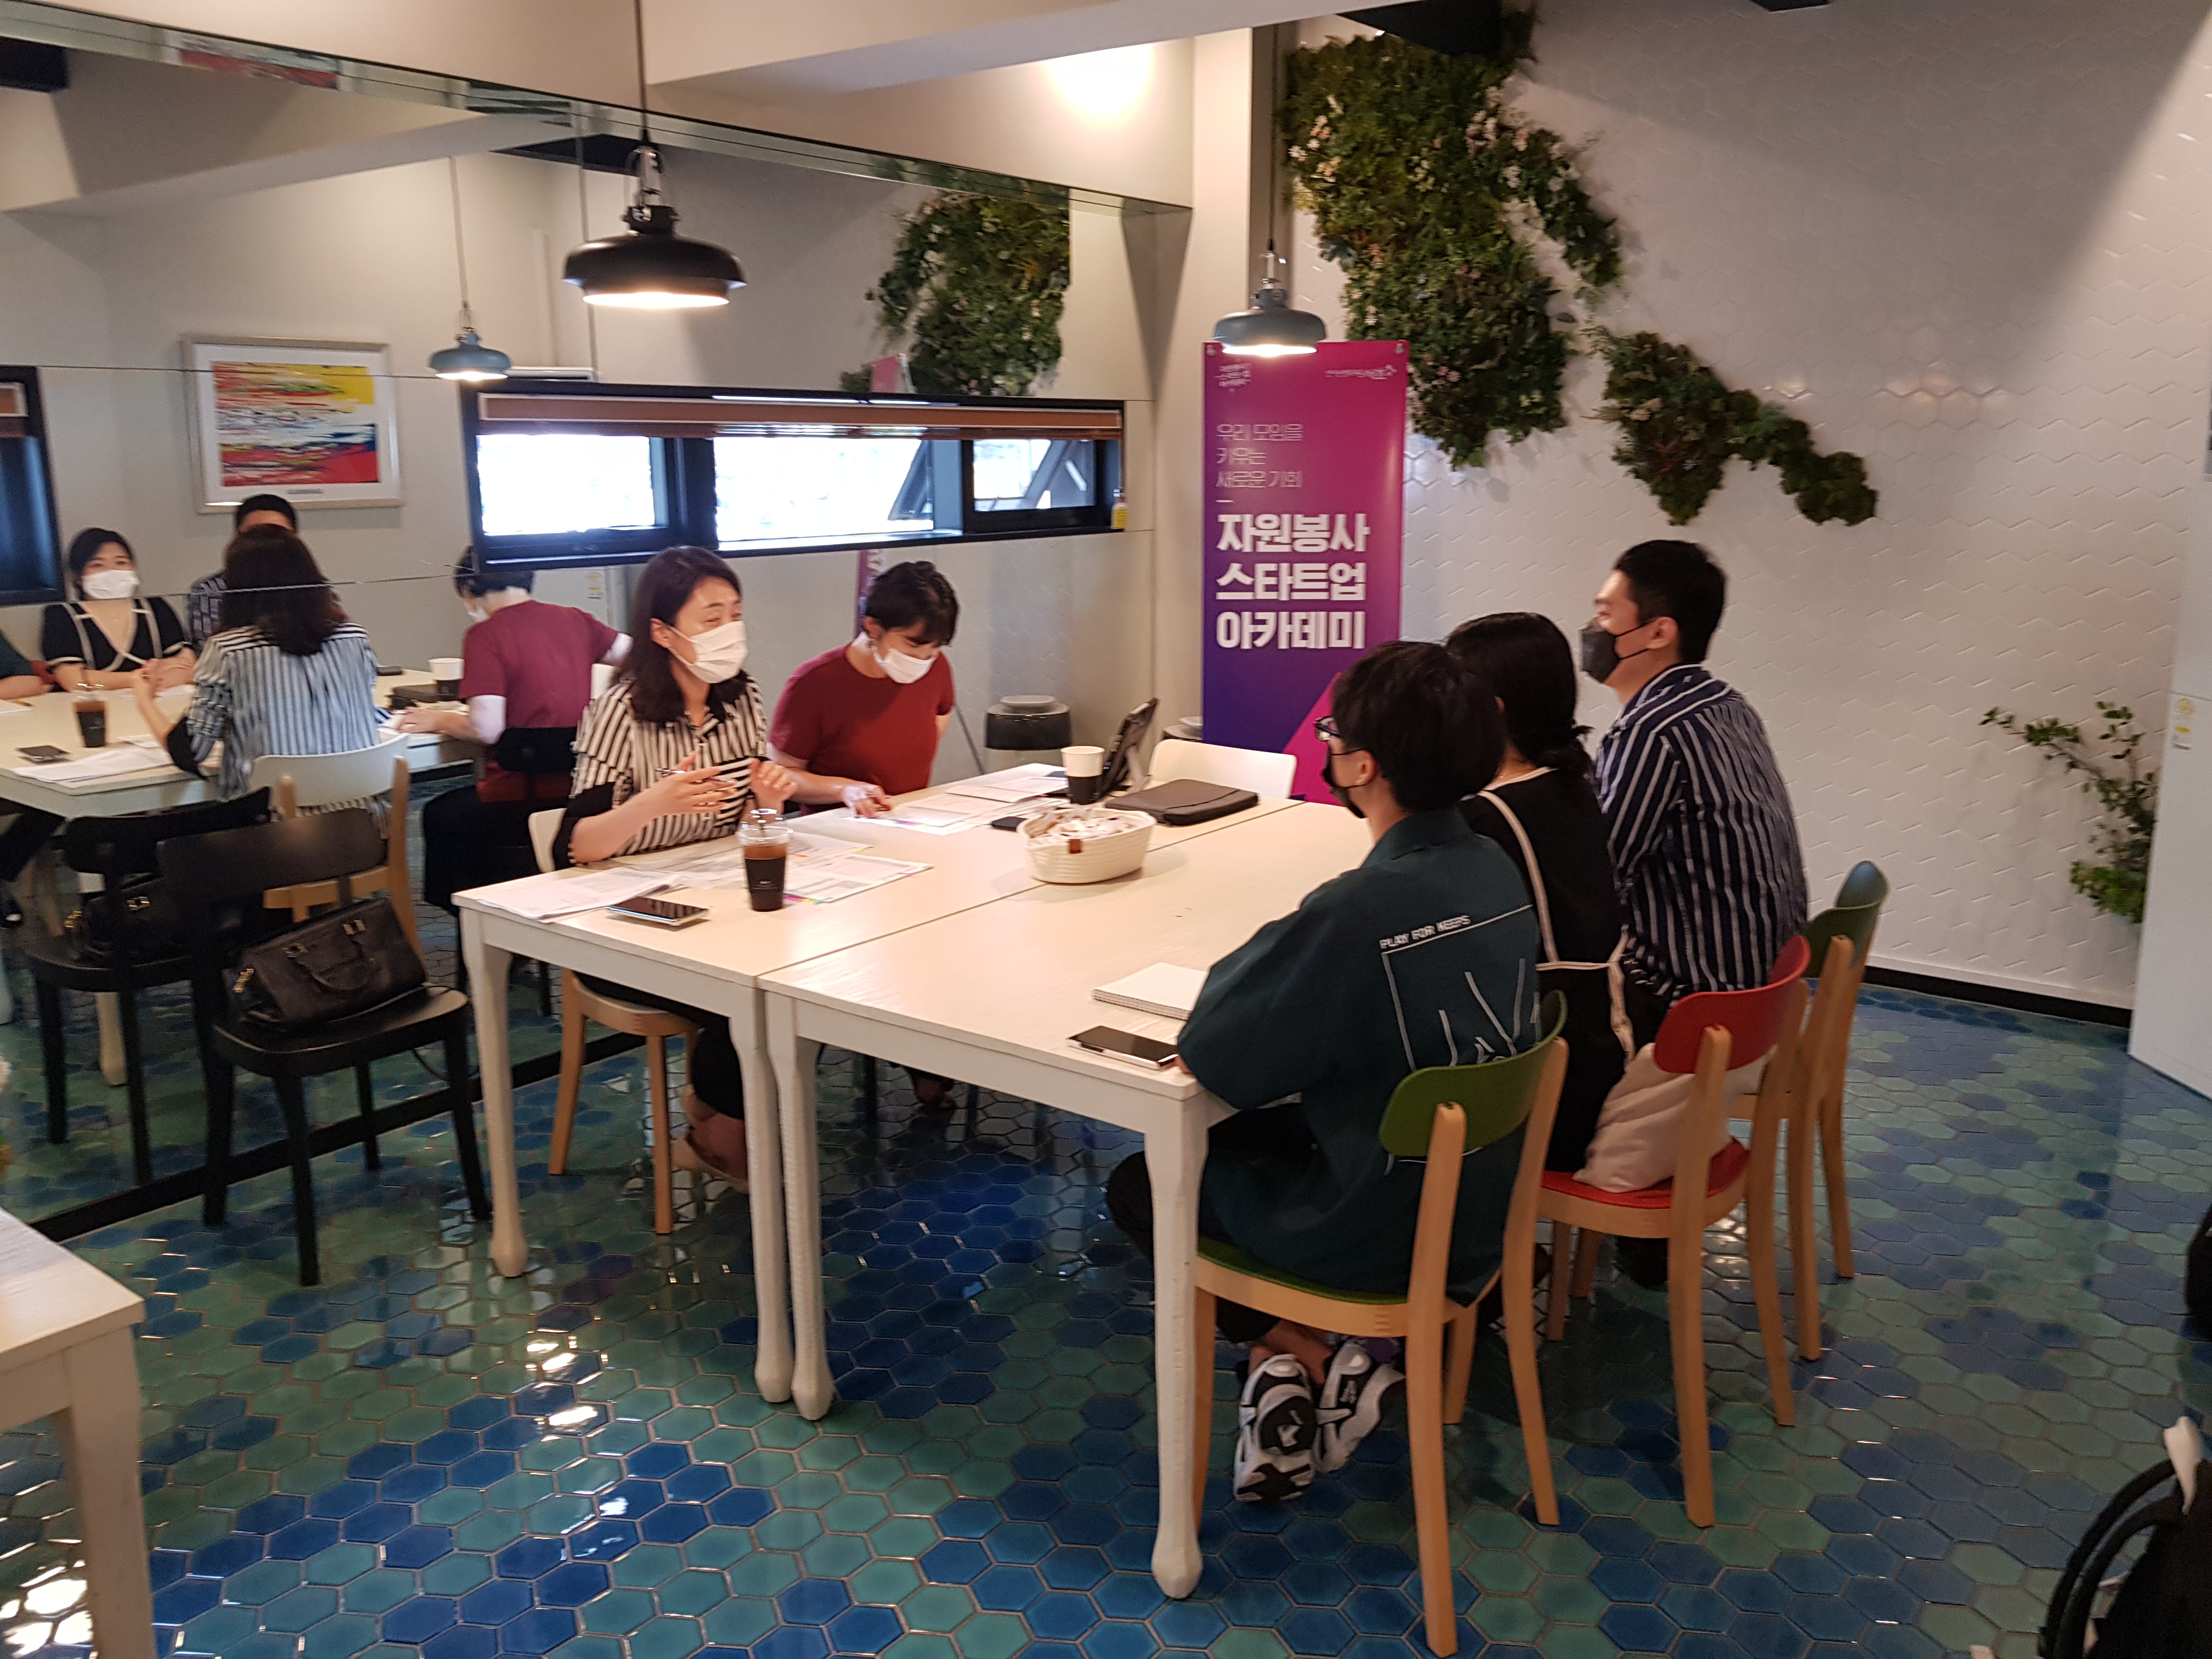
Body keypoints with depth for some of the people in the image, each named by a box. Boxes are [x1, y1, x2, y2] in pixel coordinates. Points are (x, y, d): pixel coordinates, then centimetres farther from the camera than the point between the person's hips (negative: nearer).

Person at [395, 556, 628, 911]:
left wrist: (439, 719, 4)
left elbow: (486, 728, -17)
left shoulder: (485, 635, -10)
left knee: (439, 815, 25)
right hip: (581, 794, 6)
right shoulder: (575, 621, 5)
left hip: (520, 803, -6)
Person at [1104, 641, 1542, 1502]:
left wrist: (1240, 965, -5)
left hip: (1378, 1238, -7)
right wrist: (1280, 962, 3)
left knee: (1141, 1183, 16)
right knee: (1249, 1133, 30)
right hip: (1483, 1212, 7)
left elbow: (1209, 1055, -22)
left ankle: (1311, 1355, 8)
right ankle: (1291, 1367, 17)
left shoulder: (1353, 912, -31)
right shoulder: (1498, 872, -6)